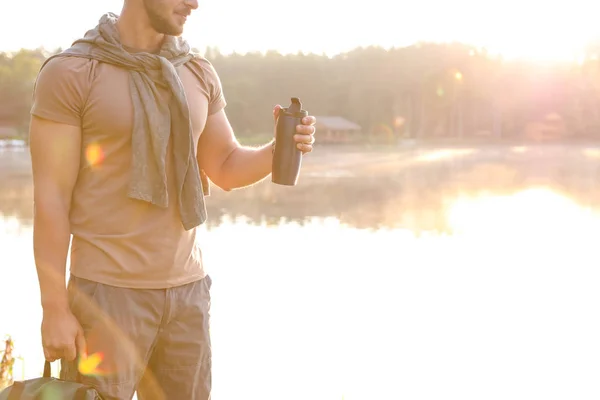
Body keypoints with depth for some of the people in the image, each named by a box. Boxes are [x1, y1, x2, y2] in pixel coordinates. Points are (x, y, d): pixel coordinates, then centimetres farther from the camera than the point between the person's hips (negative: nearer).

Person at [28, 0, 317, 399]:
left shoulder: (198, 73, 7)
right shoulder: (68, 74, -10)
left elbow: (228, 170, 14)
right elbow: (50, 197, -11)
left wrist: (281, 147, -8)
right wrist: (55, 309, -13)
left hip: (187, 289, 6)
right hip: (108, 291, -5)